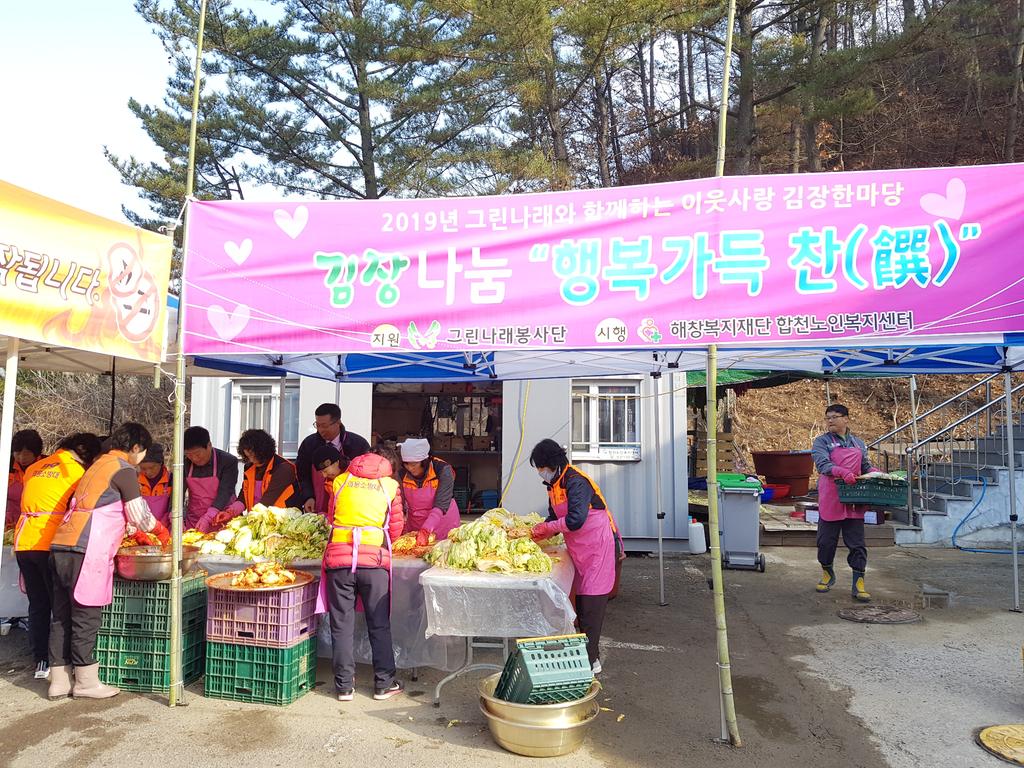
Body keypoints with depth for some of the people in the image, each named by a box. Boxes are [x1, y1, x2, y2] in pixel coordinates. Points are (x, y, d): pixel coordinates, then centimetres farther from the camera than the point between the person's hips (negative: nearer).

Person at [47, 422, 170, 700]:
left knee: (62, 616, 12)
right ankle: (86, 682, 8)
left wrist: (134, 531, 38)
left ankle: (59, 680, 19)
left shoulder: (99, 465, 23)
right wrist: (161, 531, 17)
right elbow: (140, 516, -2)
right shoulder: (124, 470, -5)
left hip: (61, 547, 9)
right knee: (86, 617, -1)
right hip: (86, 551, -9)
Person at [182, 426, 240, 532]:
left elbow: (224, 493, -18)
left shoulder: (228, 461, -10)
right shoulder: (185, 464, 2)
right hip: (193, 523, 3)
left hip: (222, 521, -3)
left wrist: (207, 519, -28)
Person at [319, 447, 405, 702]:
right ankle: (384, 683, 17)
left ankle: (344, 686, 16)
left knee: (342, 624, 10)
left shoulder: (340, 480, 12)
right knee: (379, 624, 10)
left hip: (338, 557, 1)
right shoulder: (390, 485, 8)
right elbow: (395, 530, 10)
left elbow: (333, 518, 19)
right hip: (374, 559, -1)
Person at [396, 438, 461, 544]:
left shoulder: (443, 470, -19)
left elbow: (441, 506, -25)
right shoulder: (402, 474, -7)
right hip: (414, 527, 3)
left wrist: (425, 531, -36)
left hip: (443, 524, -3)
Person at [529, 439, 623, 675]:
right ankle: (588, 654, 23)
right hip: (579, 550, 9)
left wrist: (546, 527, -16)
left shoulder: (576, 482, -21)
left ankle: (591, 660, 1)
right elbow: (554, 519, 16)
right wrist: (536, 535, -1)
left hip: (598, 547, -9)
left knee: (591, 603, -6)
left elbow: (575, 520, -30)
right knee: (581, 602, 13)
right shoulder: (555, 485, 9)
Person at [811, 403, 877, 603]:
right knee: (827, 540, 7)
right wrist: (842, 472, -33)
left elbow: (866, 466, 19)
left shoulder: (858, 443, 14)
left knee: (857, 543, 1)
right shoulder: (821, 441, 0)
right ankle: (827, 573, 29)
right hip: (830, 500, -3)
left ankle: (858, 584, 6)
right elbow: (822, 464, -16)